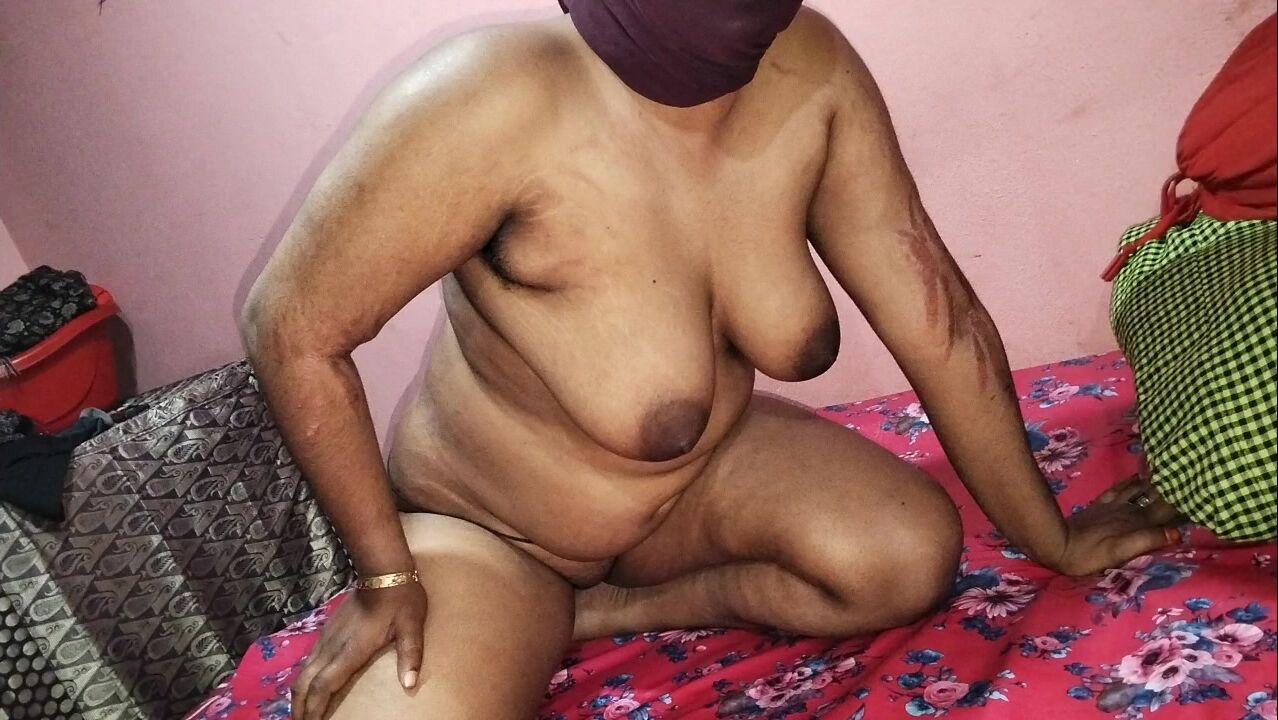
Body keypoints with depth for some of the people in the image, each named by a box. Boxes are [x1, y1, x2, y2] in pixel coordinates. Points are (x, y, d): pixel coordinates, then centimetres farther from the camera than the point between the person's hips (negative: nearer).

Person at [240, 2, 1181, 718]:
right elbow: (294, 327, -22)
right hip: (486, 528, -4)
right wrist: (387, 575, -14)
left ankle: (599, 615, 1)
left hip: (709, 468, 5)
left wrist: (1053, 540, -2)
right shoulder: (502, 102, -32)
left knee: (909, 552, -18)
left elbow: (937, 314, -11)